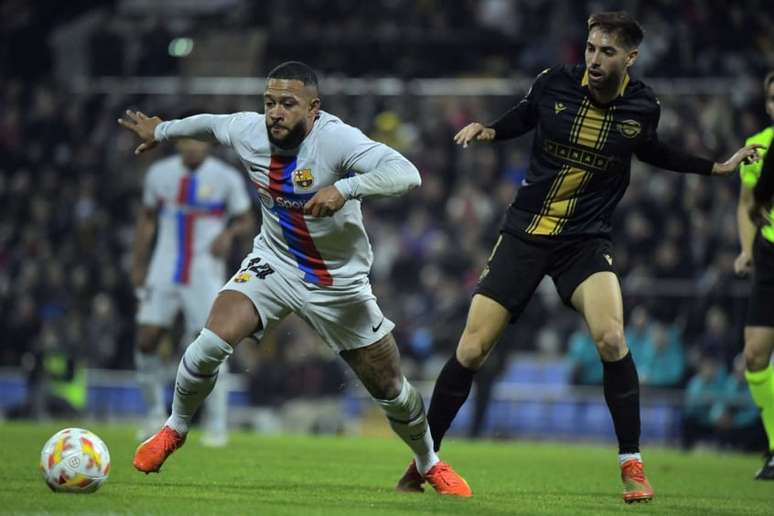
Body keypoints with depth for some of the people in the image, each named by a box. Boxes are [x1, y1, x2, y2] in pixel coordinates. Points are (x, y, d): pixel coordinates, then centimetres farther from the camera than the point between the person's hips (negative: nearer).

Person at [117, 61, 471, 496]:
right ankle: (174, 430, 6)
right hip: (274, 264, 2)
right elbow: (209, 123, 12)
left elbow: (406, 174, -40)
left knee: (391, 391, 4)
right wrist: (162, 131, 29)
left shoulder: (336, 139, -28)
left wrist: (344, 188, -54)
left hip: (339, 282, -2)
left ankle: (429, 464, 33)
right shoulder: (248, 132, -13)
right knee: (212, 344, -21)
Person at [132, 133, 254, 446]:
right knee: (145, 342, -3)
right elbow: (147, 218, 16)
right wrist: (138, 265, 13)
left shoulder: (226, 179, -4)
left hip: (205, 276, -3)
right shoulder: (159, 173, 5)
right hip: (164, 274, 3)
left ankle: (217, 426, 1)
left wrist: (229, 233, -19)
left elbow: (247, 221, 3)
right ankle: (155, 415, 15)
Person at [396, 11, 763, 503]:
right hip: (524, 235, 0)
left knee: (611, 338, -24)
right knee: (471, 351, -4)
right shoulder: (554, 83, -9)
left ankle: (632, 465, -8)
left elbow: (652, 151, 17)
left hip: (586, 241, 0)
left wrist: (716, 166, 16)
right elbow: (523, 117, 13)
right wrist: (488, 130, -6)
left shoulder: (643, 106, -6)